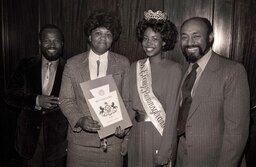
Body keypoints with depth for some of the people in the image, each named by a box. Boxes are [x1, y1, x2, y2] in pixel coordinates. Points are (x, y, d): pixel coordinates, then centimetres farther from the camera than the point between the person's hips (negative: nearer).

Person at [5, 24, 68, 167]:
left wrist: (60, 104, -19)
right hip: (31, 134, 2)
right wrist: (36, 101, -17)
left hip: (58, 136, -1)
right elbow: (10, 95, -2)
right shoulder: (26, 65, 1)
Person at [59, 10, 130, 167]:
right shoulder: (72, 64, 3)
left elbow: (127, 100, 4)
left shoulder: (123, 63, 4)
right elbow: (66, 100, 2)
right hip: (80, 140, 0)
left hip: (113, 139, 0)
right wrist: (80, 120, -14)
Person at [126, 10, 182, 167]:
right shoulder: (135, 67, 4)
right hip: (136, 132, 4)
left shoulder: (173, 68, -10)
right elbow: (131, 103, 7)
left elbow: (172, 109, -13)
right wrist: (125, 134, -1)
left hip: (161, 132, -4)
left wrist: (166, 148, -16)